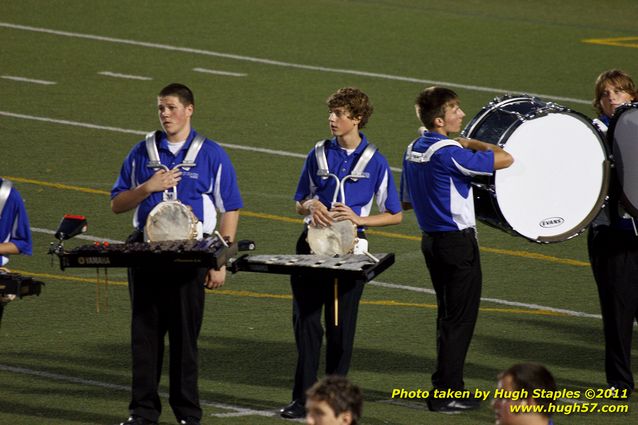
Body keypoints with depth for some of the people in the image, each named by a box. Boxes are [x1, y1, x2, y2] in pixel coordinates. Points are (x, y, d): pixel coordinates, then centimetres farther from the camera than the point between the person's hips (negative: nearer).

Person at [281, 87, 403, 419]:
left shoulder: (374, 162, -3)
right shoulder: (319, 154, 5)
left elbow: (394, 215, 1)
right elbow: (299, 203, 14)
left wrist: (358, 218, -14)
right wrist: (311, 206, -10)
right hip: (313, 242, 3)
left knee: (340, 327, 3)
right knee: (305, 320, 1)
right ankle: (303, 398, 6)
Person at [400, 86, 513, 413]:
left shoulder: (413, 151, 7)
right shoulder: (449, 153, -20)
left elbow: (406, 202, 17)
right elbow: (505, 159, -22)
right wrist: (472, 143, -8)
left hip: (431, 238, 9)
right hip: (458, 241, -9)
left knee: (448, 316, 17)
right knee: (461, 318, -1)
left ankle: (448, 384, 22)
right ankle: (446, 394, 0)